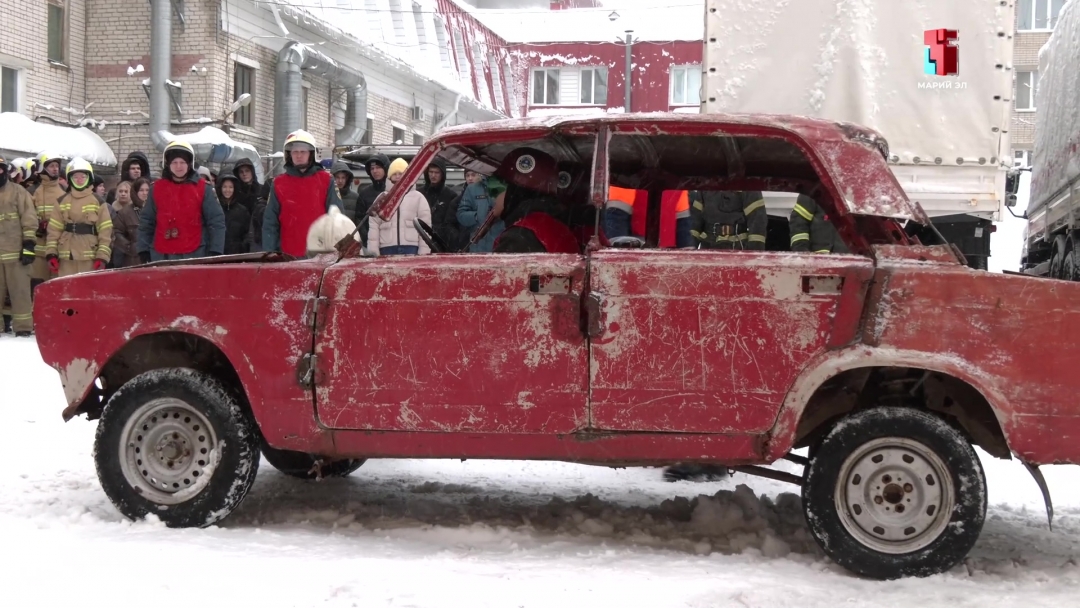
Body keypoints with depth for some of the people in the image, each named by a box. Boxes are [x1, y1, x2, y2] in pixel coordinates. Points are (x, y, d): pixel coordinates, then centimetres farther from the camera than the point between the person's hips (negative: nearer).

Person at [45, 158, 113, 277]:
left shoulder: (98, 203, 4)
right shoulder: (62, 202, 11)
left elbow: (106, 232, 0)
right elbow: (54, 231, 8)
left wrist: (102, 257, -8)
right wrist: (51, 254, -1)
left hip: (90, 258, -2)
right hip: (67, 257, 2)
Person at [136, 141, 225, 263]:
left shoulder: (202, 188, 2)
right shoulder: (157, 188, 9)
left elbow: (216, 221, 0)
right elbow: (146, 222, 12)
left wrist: (215, 251, -7)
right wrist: (143, 250, 5)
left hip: (194, 255, -2)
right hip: (161, 255, 2)